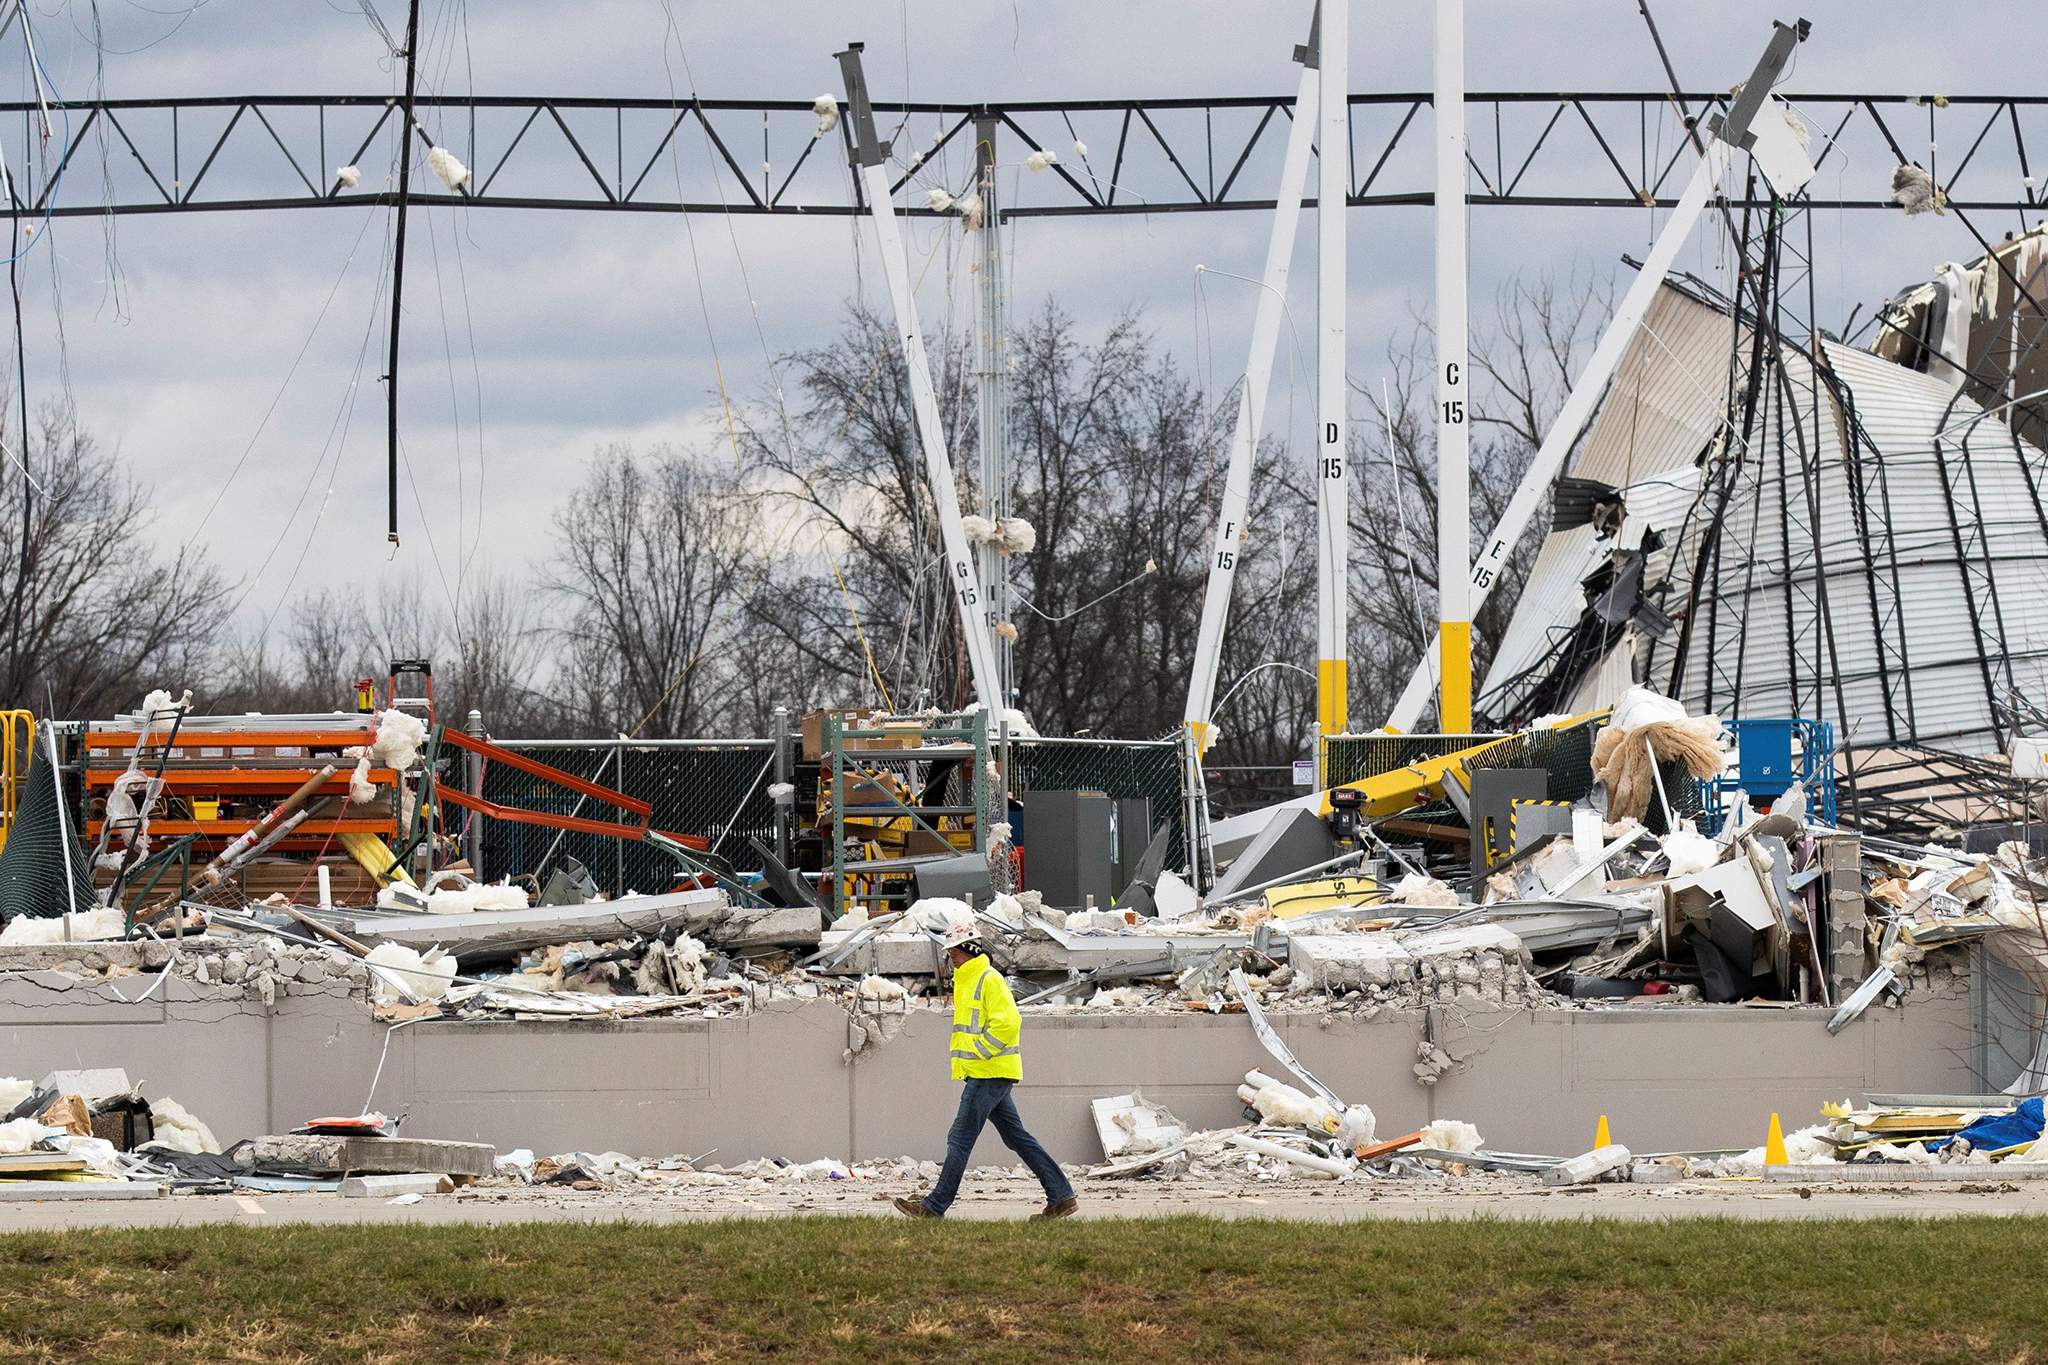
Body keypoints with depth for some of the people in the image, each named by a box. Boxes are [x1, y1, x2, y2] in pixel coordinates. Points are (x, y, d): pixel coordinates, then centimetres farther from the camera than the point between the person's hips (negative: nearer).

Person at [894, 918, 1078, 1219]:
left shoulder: (989, 980, -13)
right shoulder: (965, 980, 19)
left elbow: (1008, 1023, -23)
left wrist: (978, 1052, -19)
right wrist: (964, 1059, 17)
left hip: (989, 1074, -11)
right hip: (983, 1073, 11)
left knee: (961, 1139, -7)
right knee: (1017, 1138, 11)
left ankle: (935, 1206, -5)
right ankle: (1061, 1197, 11)